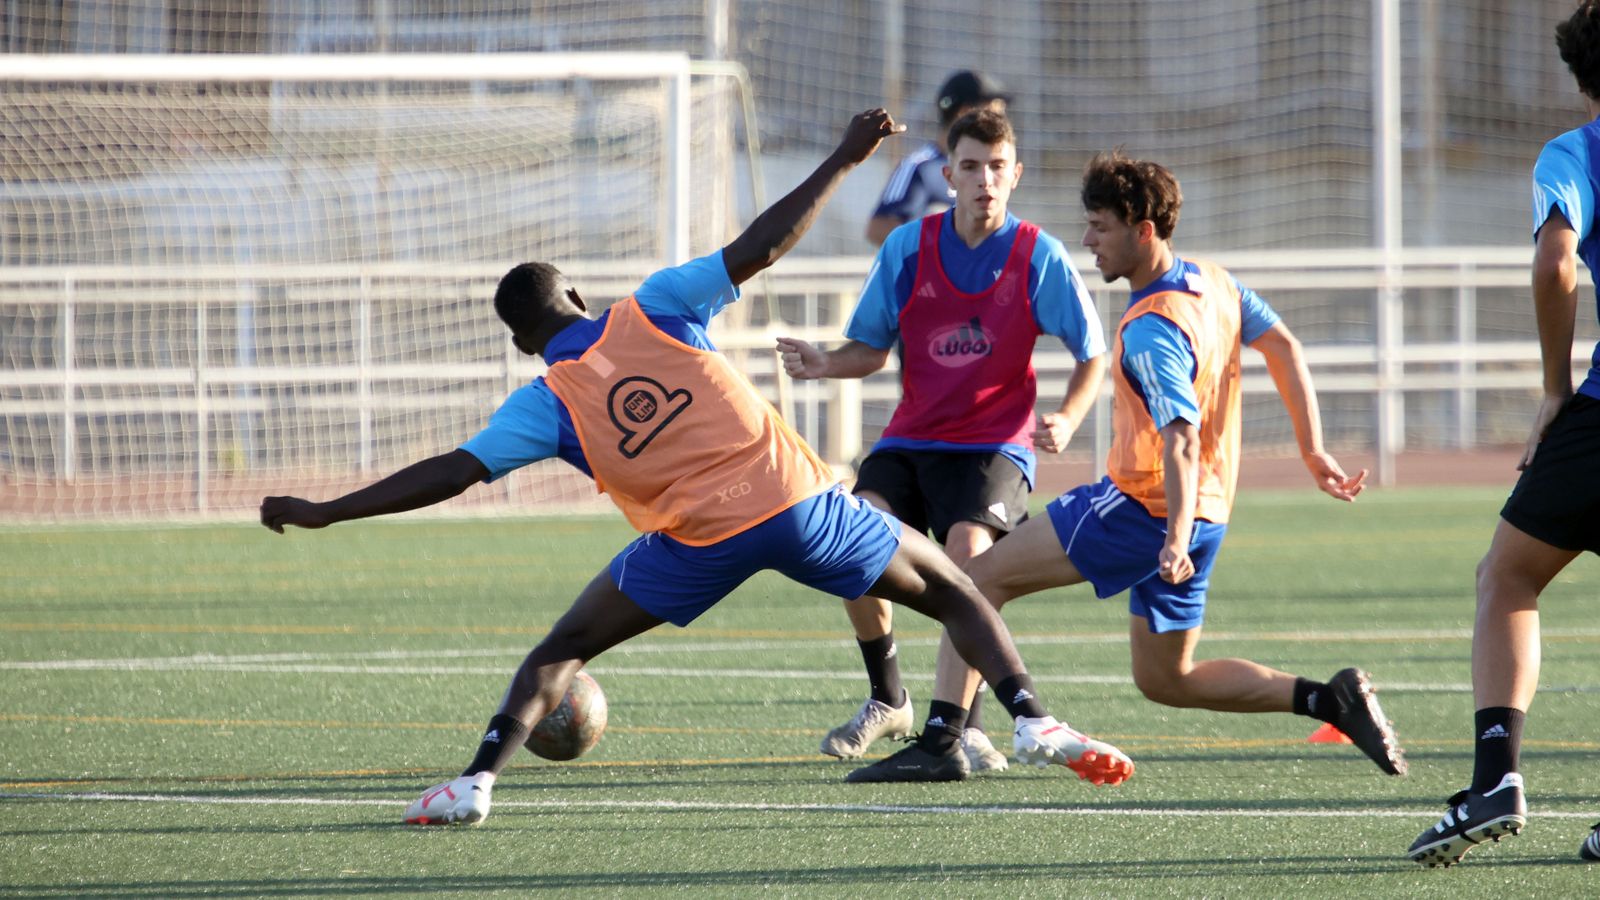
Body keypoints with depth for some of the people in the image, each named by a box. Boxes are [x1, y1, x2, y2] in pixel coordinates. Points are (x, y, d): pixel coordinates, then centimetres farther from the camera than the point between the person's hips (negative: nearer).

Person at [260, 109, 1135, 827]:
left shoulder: (544, 403, 4)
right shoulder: (652, 310, 5)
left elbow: (451, 472, -3)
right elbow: (760, 245, -2)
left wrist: (325, 511, 2)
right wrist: (843, 160, 6)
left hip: (700, 541, -1)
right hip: (796, 500, 1)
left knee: (561, 649, 15)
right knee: (950, 590, 17)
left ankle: (477, 780, -3)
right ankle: (1032, 719, 0)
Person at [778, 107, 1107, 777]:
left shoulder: (1039, 257, -5)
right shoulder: (907, 248, 1)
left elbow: (1092, 353, 2)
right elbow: (871, 349, 8)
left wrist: (1066, 421, -16)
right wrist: (824, 364, -13)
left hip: (995, 448, -3)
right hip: (910, 441, 3)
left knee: (967, 550, -31)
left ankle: (964, 726, -19)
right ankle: (888, 700, 5)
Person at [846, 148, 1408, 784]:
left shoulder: (1151, 332, -21)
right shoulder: (1214, 281, 6)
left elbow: (1181, 440, -30)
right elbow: (1283, 347, 14)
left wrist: (1177, 540, -39)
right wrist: (1313, 451, 18)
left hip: (1142, 508, -9)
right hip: (1205, 514, 9)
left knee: (979, 578, -6)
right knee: (1165, 680, 20)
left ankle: (938, 741, -15)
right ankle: (1332, 700, 7)